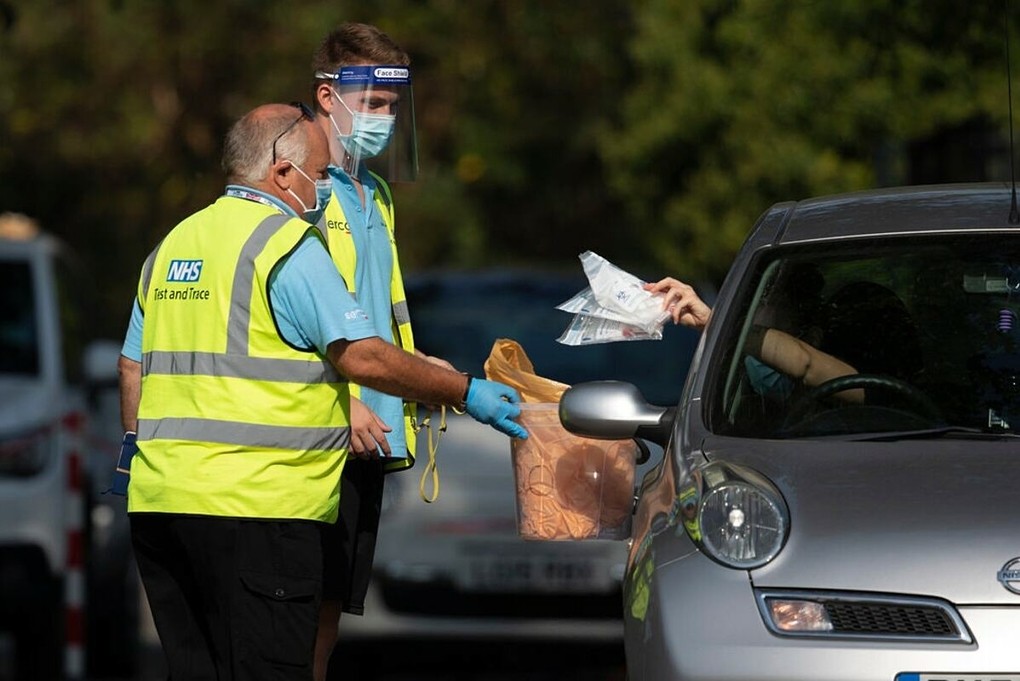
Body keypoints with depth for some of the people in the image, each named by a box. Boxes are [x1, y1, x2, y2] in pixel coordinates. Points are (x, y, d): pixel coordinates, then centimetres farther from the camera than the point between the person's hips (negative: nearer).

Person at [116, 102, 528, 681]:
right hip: (253, 505, -8)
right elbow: (362, 356, -15)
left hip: (158, 502, 8)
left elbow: (134, 366, 22)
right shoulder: (287, 246, -9)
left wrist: (140, 450, 33)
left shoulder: (173, 245, 18)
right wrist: (465, 393, -7)